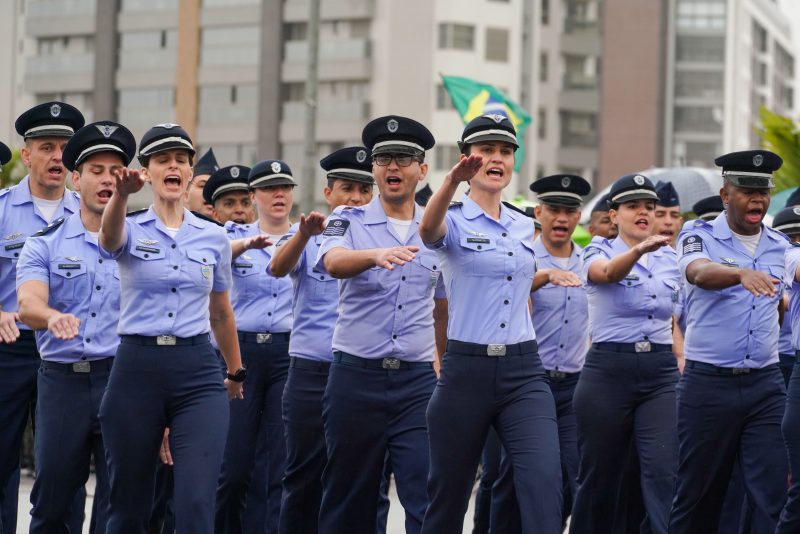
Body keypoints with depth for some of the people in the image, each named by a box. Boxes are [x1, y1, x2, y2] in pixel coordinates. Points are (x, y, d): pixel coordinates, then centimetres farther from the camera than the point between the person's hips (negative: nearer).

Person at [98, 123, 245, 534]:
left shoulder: (214, 237, 9)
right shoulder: (130, 230, 1)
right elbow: (109, 237, -27)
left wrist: (236, 373, 32)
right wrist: (121, 193, -48)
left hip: (198, 372, 1)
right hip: (136, 368, -1)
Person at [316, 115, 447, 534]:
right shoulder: (349, 221, 2)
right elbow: (333, 262, -21)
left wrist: (446, 362, 21)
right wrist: (377, 256, -41)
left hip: (417, 378, 1)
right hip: (355, 375, -1)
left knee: (427, 499, -9)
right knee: (348, 499, 7)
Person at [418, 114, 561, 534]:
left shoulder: (525, 227, 12)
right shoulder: (454, 221, -5)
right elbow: (428, 230, -31)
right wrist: (453, 180, -50)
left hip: (523, 371, 3)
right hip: (466, 370, -3)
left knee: (544, 479, -16)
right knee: (449, 491, 7)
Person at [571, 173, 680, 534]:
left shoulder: (670, 258, 14)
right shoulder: (600, 251, 0)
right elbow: (608, 273, -25)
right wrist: (638, 250, -45)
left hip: (661, 372, 3)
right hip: (608, 369, -3)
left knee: (665, 471, -14)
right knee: (600, 475, 5)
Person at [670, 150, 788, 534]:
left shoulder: (779, 246, 11)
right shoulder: (700, 236, -3)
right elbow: (699, 272, -27)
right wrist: (741, 273, -45)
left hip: (765, 385, 3)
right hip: (708, 383, -3)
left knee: (773, 494, -6)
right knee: (698, 493, 5)